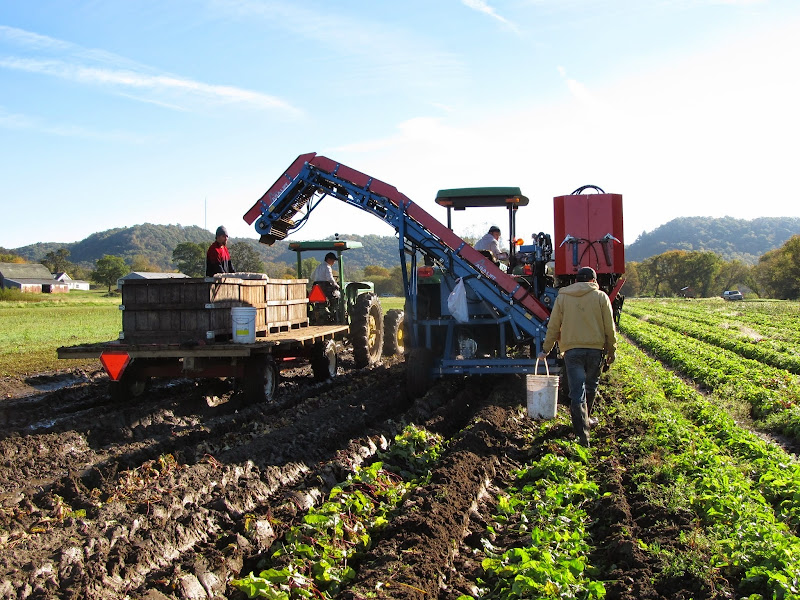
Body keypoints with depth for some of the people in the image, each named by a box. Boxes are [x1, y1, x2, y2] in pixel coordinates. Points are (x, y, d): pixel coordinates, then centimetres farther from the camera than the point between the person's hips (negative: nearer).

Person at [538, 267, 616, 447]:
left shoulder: (562, 297, 6)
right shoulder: (600, 297, 3)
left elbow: (553, 327, 6)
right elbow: (609, 328, 2)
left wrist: (546, 349, 14)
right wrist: (611, 351, 11)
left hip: (571, 350, 0)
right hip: (595, 349, 1)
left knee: (576, 392, -4)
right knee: (590, 387, 21)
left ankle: (582, 432, -14)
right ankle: (585, 420, 37)